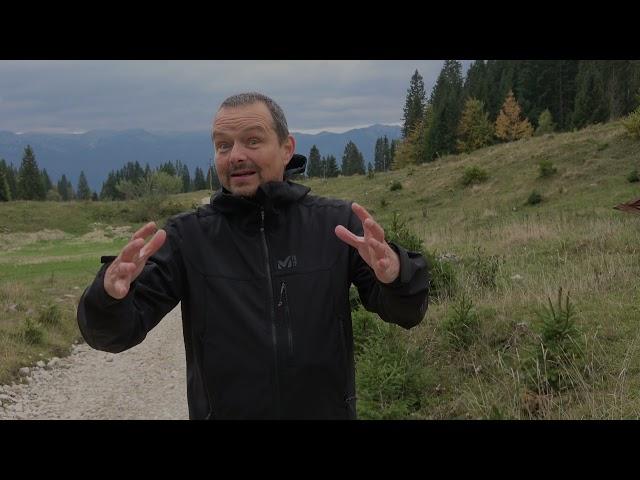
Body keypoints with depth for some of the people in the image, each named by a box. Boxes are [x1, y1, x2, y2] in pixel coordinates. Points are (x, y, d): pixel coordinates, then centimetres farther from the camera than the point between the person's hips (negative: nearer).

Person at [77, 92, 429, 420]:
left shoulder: (337, 224, -8)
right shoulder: (187, 237, -9)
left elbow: (405, 311, -11)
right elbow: (114, 332, -14)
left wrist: (394, 274, -34)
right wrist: (111, 293, -37)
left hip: (326, 410, 1)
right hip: (224, 411, 0)